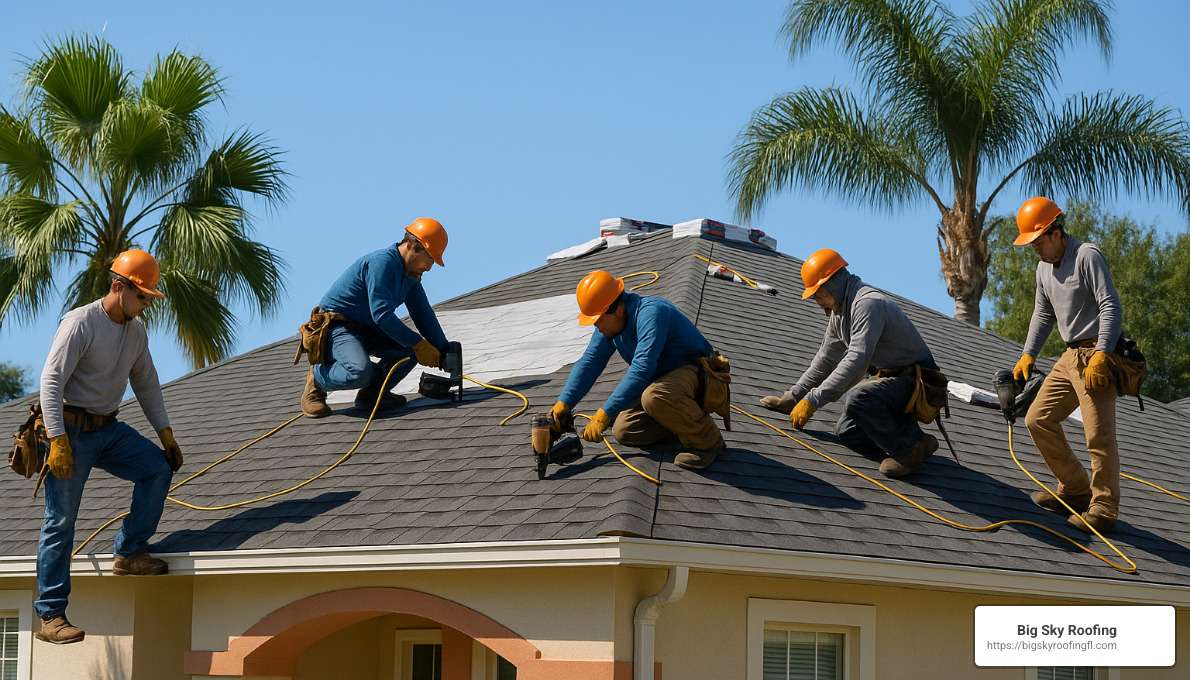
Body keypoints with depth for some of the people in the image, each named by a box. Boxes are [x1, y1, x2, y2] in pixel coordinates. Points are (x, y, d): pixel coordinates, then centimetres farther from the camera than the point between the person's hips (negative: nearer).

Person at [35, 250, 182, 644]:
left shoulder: (136, 331, 7)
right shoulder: (80, 323, -17)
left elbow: (146, 384, 18)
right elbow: (51, 381, -21)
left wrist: (166, 434, 14)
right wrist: (58, 441, -27)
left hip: (109, 430, 7)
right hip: (72, 431, -7)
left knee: (158, 468, -10)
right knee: (60, 522, -5)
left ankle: (129, 552, 2)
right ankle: (50, 617, -2)